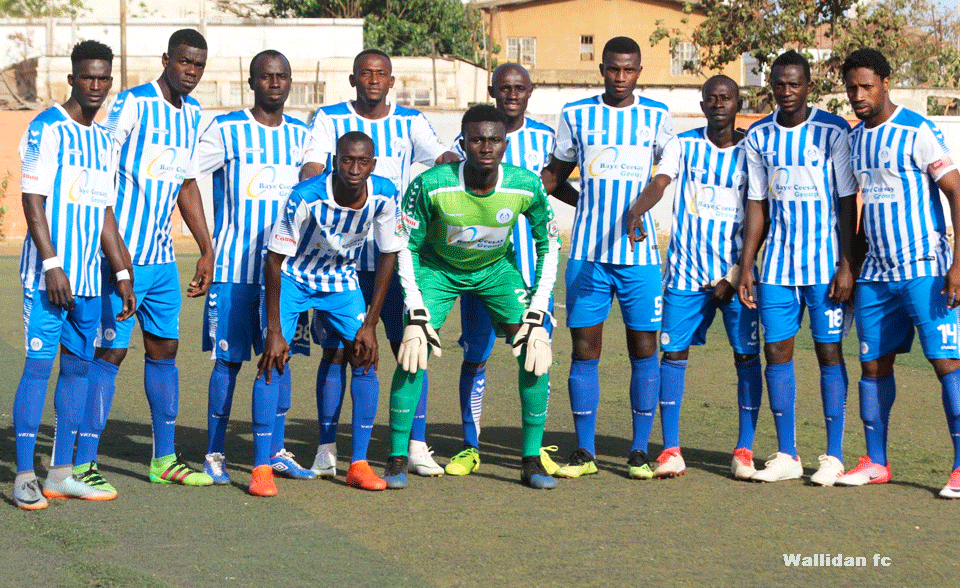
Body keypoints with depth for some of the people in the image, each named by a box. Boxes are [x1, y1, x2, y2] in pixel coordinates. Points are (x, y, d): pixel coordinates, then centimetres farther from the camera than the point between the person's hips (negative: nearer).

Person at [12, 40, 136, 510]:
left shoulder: (104, 140, 16)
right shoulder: (46, 128, -6)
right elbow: (32, 201, -12)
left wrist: (122, 273, 17)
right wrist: (52, 265, -18)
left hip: (88, 276, 7)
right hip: (49, 272, -7)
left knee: (79, 365, 8)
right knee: (38, 364, -7)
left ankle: (61, 474, 14)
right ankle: (24, 478, -4)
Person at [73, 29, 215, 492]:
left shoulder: (193, 114, 11)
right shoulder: (132, 104, -12)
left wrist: (207, 250, 21)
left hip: (162, 257, 8)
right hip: (123, 255, -8)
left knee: (164, 348, 12)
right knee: (110, 351, -7)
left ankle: (164, 460, 21)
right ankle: (82, 465, -2)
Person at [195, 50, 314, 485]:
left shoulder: (301, 136, 10)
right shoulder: (227, 131, -3)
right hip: (234, 265, -4)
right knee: (228, 358, -2)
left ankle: (277, 452, 14)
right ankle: (214, 454, 6)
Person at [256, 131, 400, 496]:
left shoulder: (384, 196, -21)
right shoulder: (306, 197, -31)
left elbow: (388, 256, -8)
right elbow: (274, 260, -23)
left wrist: (370, 324, -9)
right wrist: (274, 331, -23)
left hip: (341, 281, 3)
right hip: (292, 278, -3)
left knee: (366, 359, -7)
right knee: (273, 359, -16)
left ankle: (358, 465, 2)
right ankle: (261, 468, -11)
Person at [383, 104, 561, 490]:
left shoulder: (527, 187, -25)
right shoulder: (431, 185, -29)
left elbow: (548, 243, -9)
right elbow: (406, 246, -16)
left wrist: (538, 313, -14)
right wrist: (416, 314, -22)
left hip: (497, 268, 2)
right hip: (438, 268, -1)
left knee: (535, 350, -13)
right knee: (413, 352, -17)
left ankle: (532, 461, -3)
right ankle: (397, 459, -3)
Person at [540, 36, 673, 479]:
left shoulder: (657, 117, 6)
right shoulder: (575, 115, 7)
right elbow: (555, 175, 18)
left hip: (640, 252, 0)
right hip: (587, 252, 0)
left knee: (643, 347, 0)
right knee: (585, 347, 0)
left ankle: (639, 451, 8)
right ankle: (584, 451, 7)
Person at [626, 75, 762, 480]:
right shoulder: (683, 145, 3)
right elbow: (658, 183, -14)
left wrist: (736, 275, -7)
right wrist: (636, 210, -37)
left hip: (734, 269, 0)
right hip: (686, 268, 1)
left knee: (746, 355, -2)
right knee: (673, 351, -2)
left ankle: (744, 451, 7)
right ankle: (671, 450, 4)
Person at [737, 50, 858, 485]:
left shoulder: (834, 132, -5)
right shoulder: (759, 136, 7)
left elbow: (848, 204, -5)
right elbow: (756, 205, 11)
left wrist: (846, 265, -11)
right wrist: (746, 266, 6)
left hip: (825, 262, -4)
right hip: (778, 263, 4)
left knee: (829, 351, -1)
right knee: (776, 351, 2)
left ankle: (834, 457, 4)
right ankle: (786, 455, 10)